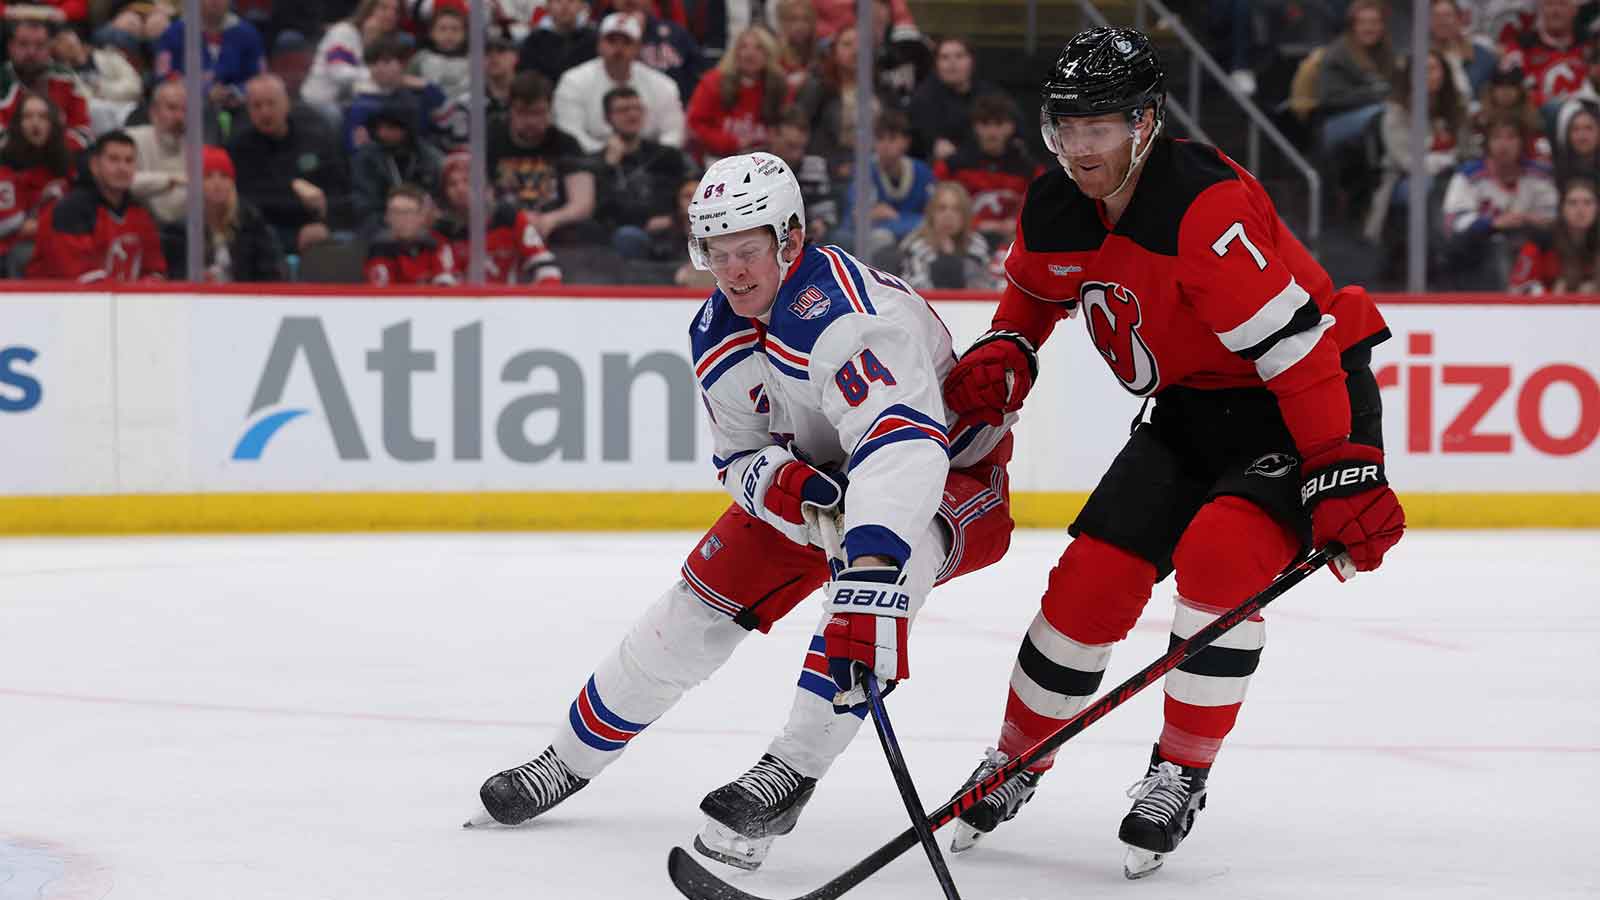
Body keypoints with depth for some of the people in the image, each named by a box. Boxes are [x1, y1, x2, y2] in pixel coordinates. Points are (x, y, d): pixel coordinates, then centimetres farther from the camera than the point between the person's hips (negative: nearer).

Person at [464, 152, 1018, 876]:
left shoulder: (840, 314, -37)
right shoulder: (716, 334, -9)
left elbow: (902, 445, -52)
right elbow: (739, 456, -2)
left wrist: (867, 574, -65)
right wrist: (784, 485, -28)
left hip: (952, 471, -7)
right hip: (814, 472, 7)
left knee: (885, 551, -39)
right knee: (698, 608, 2)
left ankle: (792, 772, -33)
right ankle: (570, 760, 22)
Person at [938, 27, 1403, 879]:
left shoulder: (1206, 207, -31)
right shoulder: (1053, 211, -6)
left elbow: (1294, 346, -32)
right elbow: (1034, 290, 19)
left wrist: (1343, 473, -34)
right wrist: (1003, 354, -1)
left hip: (1311, 401, -7)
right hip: (1191, 409, 7)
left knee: (1219, 552, -29)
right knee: (1092, 577, -1)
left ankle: (1180, 776, -12)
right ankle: (1016, 761, 19)